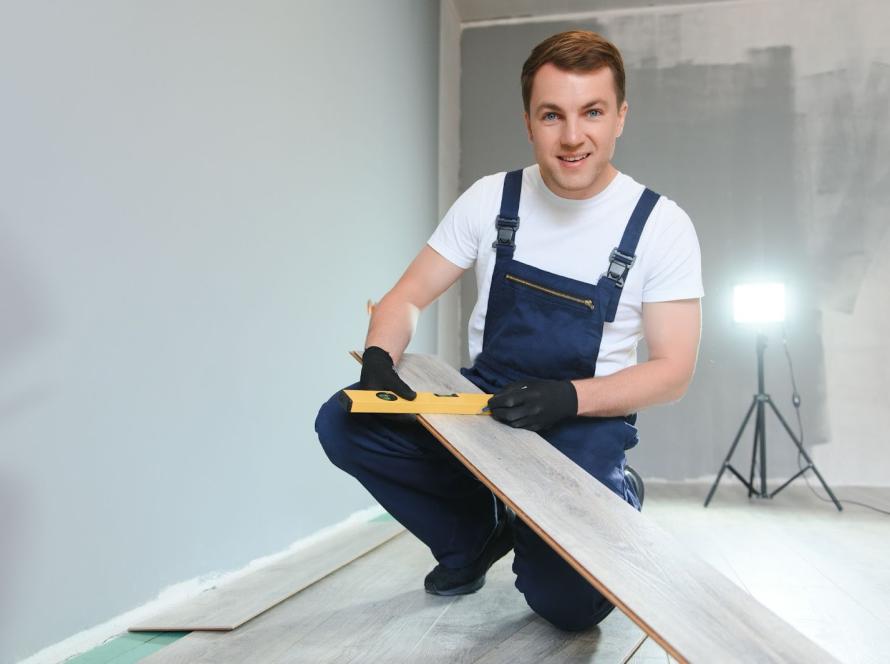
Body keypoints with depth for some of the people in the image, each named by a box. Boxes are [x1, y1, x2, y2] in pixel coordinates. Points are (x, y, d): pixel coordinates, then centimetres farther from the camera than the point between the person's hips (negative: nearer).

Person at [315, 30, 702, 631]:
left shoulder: (662, 226, -10)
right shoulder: (490, 199, -3)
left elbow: (673, 372, -11)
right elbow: (407, 299, 0)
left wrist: (569, 398, -28)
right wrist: (379, 359, -23)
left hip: (585, 424, -3)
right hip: (481, 402, 3)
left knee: (570, 601, -23)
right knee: (343, 425, -18)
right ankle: (478, 534, 5)